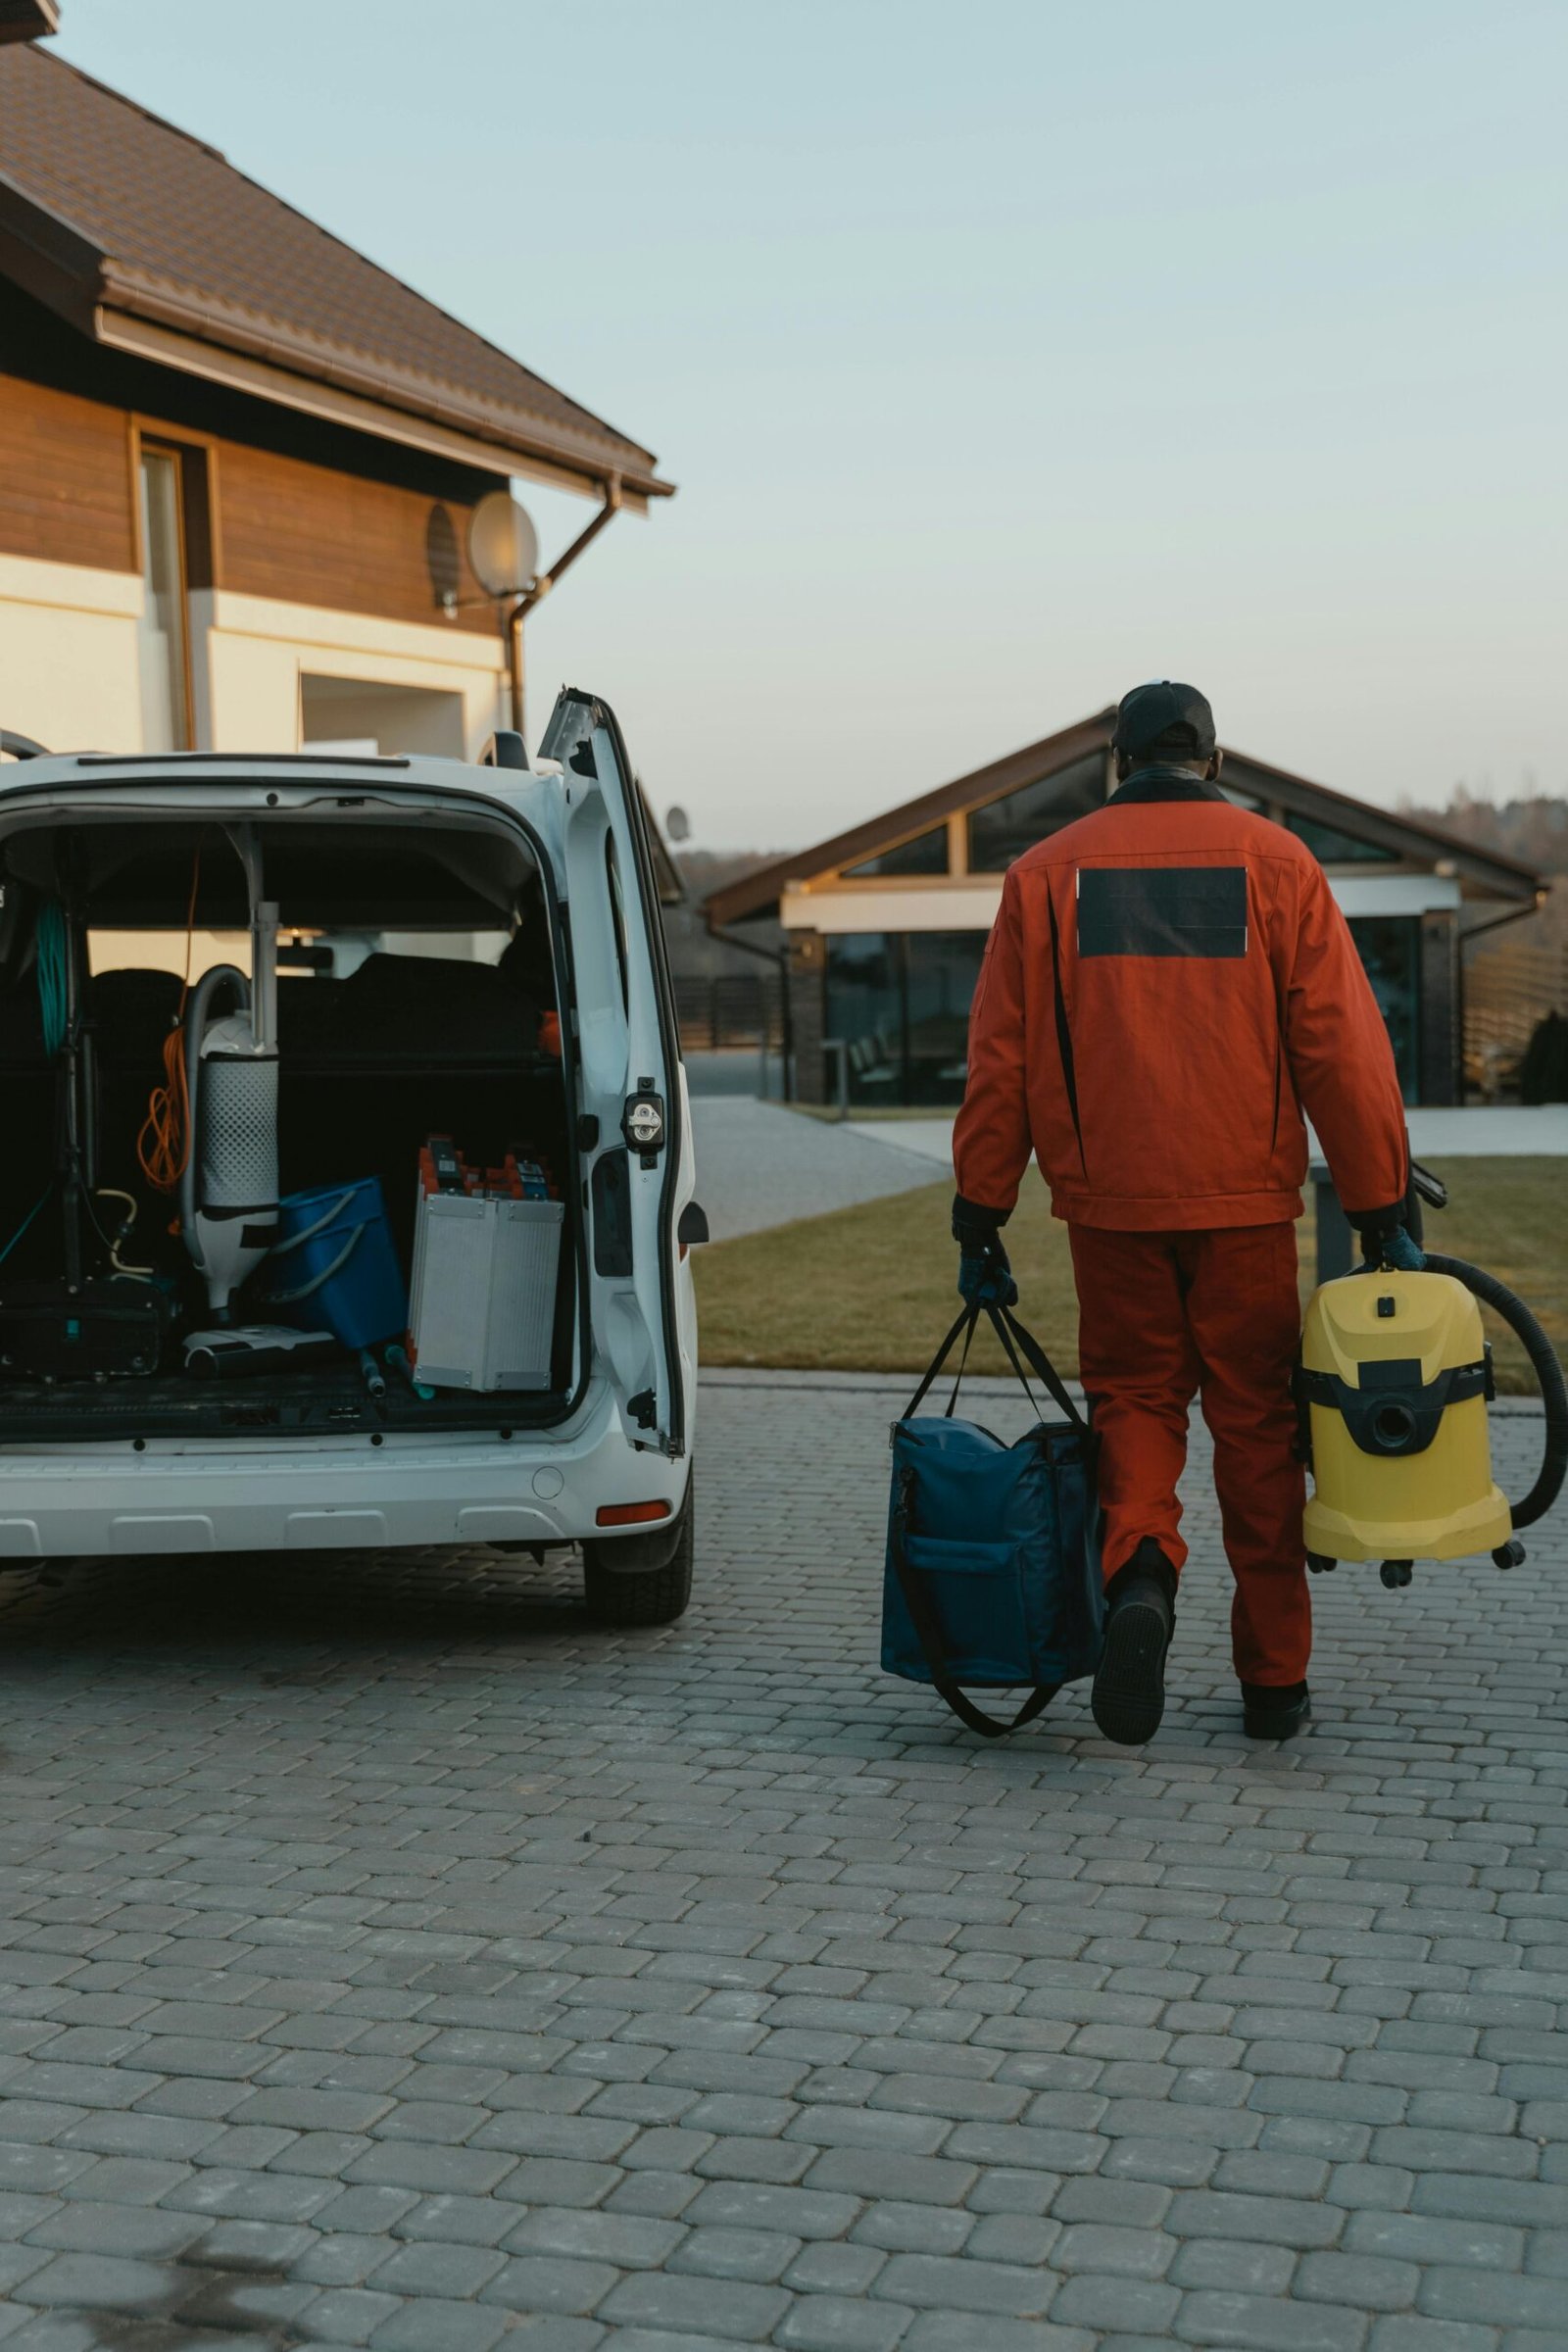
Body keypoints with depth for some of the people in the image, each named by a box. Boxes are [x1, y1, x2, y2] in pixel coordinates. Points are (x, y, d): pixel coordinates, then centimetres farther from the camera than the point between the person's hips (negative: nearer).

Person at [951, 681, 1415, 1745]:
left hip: (1111, 1200, 1)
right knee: (1256, 1421, 9)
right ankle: (1274, 1679, 14)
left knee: (1135, 1399, 13)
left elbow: (1001, 1060, 3)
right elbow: (1344, 1049, -2)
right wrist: (1380, 1208, 3)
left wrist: (980, 1218, 8)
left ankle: (1138, 1571, -16)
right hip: (1247, 1202, 0)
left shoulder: (1048, 872, 5)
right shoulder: (1276, 862, 2)